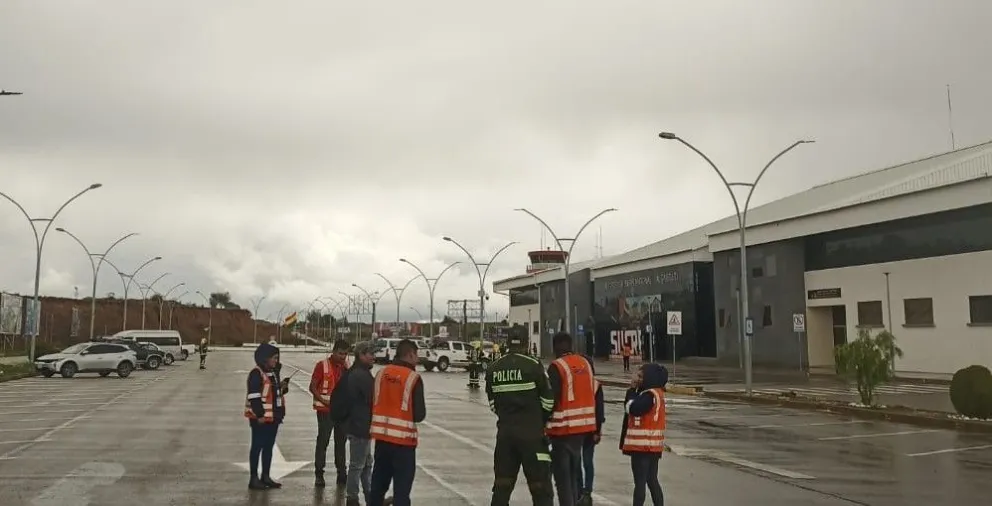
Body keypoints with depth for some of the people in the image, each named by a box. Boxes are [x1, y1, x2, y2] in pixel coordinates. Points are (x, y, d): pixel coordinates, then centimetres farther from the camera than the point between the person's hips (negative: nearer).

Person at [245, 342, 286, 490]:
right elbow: (254, 396, -18)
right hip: (260, 418, -9)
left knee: (269, 447, 13)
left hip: (273, 417, 9)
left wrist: (280, 412, 15)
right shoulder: (256, 374, -13)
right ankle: (254, 478, 4)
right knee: (257, 447, -2)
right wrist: (260, 415, -19)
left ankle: (265, 476, 21)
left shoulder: (273, 373, 15)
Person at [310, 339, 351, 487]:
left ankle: (342, 474, 17)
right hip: (325, 410, -5)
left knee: (341, 442, 10)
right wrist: (324, 401, -19)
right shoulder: (322, 365, -7)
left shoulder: (346, 367, 7)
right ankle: (319, 474, 5)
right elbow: (313, 387, -8)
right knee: (323, 441, -2)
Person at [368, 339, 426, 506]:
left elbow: (372, 404, 9)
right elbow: (419, 415, -11)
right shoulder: (413, 378, -12)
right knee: (401, 488, 2)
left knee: (378, 484, 18)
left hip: (382, 436, 6)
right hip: (403, 439, -6)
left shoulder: (382, 372, 3)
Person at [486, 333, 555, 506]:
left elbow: (492, 404, 8)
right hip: (532, 432, -5)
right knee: (540, 485, 0)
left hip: (505, 431, 5)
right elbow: (547, 400, -5)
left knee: (502, 484, 14)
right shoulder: (533, 366, -10)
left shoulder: (493, 369, 4)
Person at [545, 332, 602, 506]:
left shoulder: (556, 367, -13)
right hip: (584, 426, 7)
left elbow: (551, 399, -18)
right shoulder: (585, 364, 9)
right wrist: (595, 428, 22)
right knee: (573, 470, 19)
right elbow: (592, 395, 14)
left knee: (561, 473, -1)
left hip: (563, 427, -7)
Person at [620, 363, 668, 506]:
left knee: (640, 481, -3)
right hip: (653, 445, 9)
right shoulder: (656, 393, 14)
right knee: (652, 480, 13)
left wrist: (632, 390, -10)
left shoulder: (650, 395, -16)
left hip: (643, 445, -9)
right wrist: (633, 390, 0)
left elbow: (633, 409, -23)